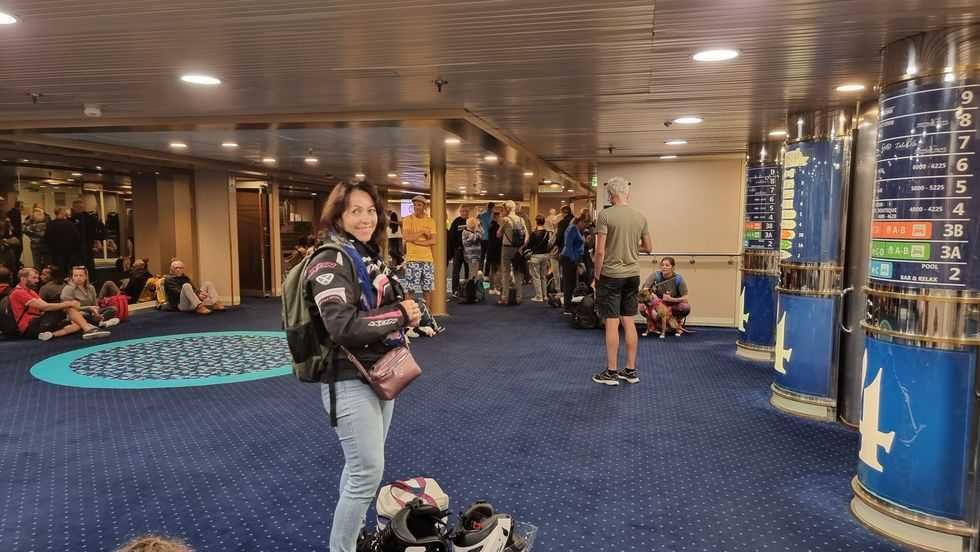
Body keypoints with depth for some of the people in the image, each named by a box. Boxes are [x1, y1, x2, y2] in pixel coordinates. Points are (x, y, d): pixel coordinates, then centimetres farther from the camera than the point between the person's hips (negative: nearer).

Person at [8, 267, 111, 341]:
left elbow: (45, 307, 12)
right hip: (30, 328, -9)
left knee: (76, 324, 1)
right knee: (68, 308, -20)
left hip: (36, 325, 9)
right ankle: (88, 329, -34)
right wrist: (68, 304, -17)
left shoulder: (30, 292, 25)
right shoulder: (19, 293, -7)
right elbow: (44, 306, -19)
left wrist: (68, 304, -5)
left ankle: (52, 334, -22)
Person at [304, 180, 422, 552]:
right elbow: (342, 326, -28)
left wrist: (407, 313, -1)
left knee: (362, 467, 21)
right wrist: (399, 315, -19)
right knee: (368, 472, -4)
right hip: (350, 381, -9)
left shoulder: (372, 256, 9)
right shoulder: (330, 260, -17)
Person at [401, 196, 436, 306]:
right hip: (412, 259, -3)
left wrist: (417, 241, -12)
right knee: (411, 289, -3)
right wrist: (423, 231, -9)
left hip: (427, 259, 3)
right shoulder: (407, 220, 0)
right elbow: (407, 237, -14)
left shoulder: (430, 221, 7)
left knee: (427, 288, 7)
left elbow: (433, 241, -3)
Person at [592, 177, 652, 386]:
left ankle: (611, 372, 6)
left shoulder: (605, 215, -12)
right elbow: (648, 247, 13)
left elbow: (600, 251, -14)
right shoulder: (640, 217, 5)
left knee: (612, 323, 0)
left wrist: (597, 276, -4)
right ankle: (631, 370, 18)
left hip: (611, 275, -5)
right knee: (629, 322, 12)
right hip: (632, 275, 5)